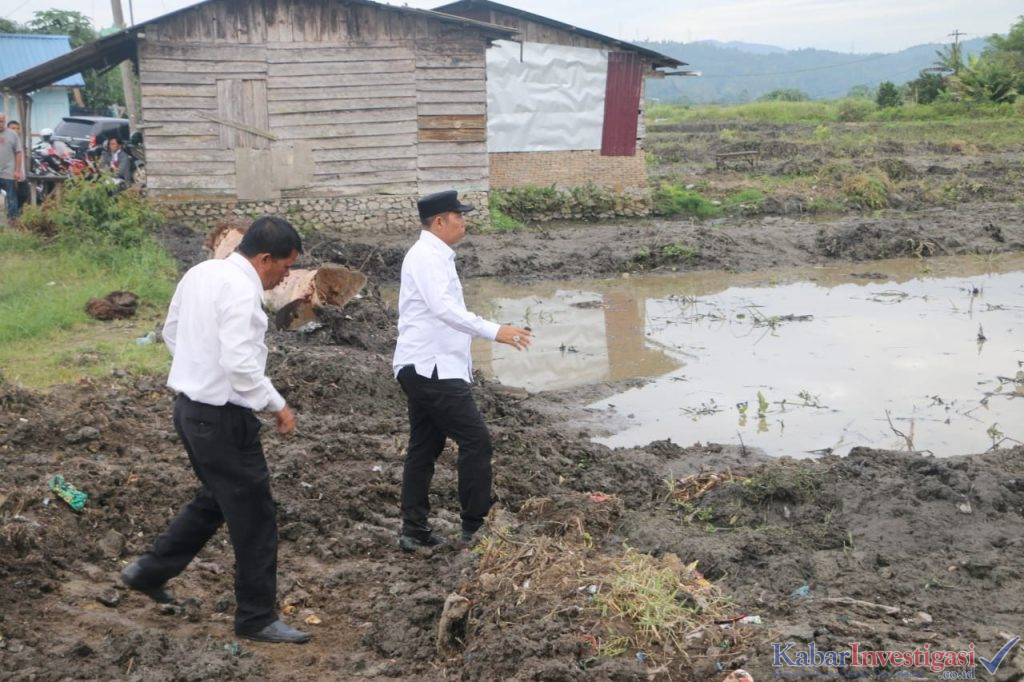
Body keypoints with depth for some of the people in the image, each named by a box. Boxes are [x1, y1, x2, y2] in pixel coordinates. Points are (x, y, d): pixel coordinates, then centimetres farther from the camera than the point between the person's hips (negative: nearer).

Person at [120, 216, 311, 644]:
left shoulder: (200, 274, 7)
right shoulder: (241, 290, -21)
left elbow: (171, 332, 16)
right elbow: (240, 363, -27)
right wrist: (278, 406, -15)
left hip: (191, 406, 10)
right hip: (222, 418, -10)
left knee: (215, 499, 25)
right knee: (253, 516, 2)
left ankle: (150, 572, 33)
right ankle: (257, 618, 13)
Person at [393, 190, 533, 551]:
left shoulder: (433, 256, 17)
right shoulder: (428, 256, -14)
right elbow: (443, 307, -28)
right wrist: (494, 330, -32)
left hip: (424, 368, 11)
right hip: (432, 368, -11)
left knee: (424, 447, 13)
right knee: (476, 441, -8)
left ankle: (414, 530, 19)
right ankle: (475, 528, -2)